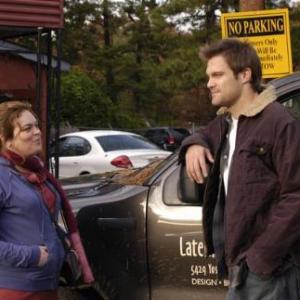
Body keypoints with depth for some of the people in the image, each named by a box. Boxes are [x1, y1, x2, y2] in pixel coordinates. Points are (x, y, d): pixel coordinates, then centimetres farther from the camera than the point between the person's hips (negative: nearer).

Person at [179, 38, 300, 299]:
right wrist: (193, 145, 9)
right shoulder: (225, 123, 13)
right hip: (241, 262, 9)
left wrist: (261, 258, -22)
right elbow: (205, 136, 35)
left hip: (269, 269, -9)